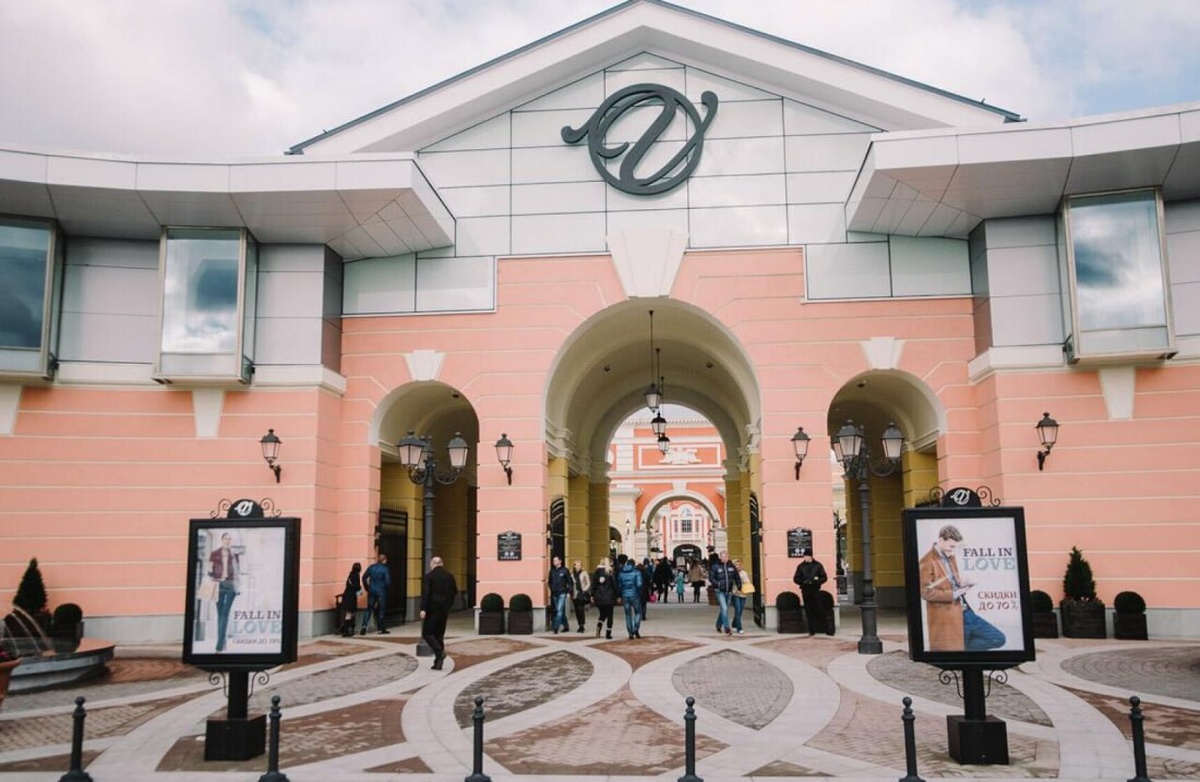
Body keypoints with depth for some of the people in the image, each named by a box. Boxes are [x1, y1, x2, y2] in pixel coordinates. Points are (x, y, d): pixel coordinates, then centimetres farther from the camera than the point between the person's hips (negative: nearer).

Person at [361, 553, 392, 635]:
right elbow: (388, 581, -13)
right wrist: (386, 587, 8)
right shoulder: (385, 569, -10)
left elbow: (364, 578, 3)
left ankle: (364, 626, -6)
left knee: (369, 609, 10)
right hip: (381, 592, -3)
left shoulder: (371, 567, 3)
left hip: (371, 591, 3)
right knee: (381, 610, 7)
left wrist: (367, 588, 13)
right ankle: (382, 629, 11)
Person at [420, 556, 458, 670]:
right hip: (444, 610, 6)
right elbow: (454, 592, 11)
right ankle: (438, 662, 10)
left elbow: (425, 593, -15)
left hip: (432, 609, -6)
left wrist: (423, 609, -17)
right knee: (439, 634, 12)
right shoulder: (449, 576, 8)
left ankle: (439, 651, -18)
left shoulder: (430, 576, -8)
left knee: (427, 633, 3)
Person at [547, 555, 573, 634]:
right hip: (554, 594, 5)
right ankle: (566, 627, 23)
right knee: (561, 611, 12)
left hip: (562, 593, -5)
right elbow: (549, 582, 18)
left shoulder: (565, 571, -2)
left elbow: (570, 582, -1)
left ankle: (555, 628, -18)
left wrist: (569, 592, -7)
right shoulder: (552, 571, 10)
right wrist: (551, 588, 3)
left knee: (560, 610, -14)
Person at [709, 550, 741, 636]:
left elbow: (737, 577, 13)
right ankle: (727, 628, -15)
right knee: (724, 609, -15)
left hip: (728, 591, 5)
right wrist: (718, 584, -19)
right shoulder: (715, 567, -7)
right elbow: (711, 578, -6)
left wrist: (739, 587, 10)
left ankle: (718, 626, 32)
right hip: (720, 591, -5)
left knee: (723, 609, 15)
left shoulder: (731, 566, 5)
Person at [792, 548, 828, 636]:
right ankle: (812, 630, 8)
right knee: (809, 611, 3)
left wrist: (816, 581, -15)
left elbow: (824, 578, 2)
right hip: (805, 591, 2)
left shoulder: (818, 565, 3)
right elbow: (795, 579, 7)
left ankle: (825, 628, 5)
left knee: (819, 609, -4)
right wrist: (804, 582, -11)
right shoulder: (801, 566, 8)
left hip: (816, 590, -2)